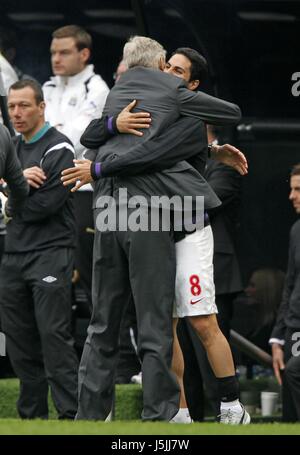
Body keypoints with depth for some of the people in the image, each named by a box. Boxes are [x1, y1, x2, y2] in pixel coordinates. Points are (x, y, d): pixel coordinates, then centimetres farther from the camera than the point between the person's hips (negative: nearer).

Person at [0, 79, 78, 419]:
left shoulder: (58, 149, -6)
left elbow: (47, 203, -15)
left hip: (50, 254, -7)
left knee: (53, 334, -12)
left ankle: (71, 413, -13)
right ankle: (31, 414, 12)